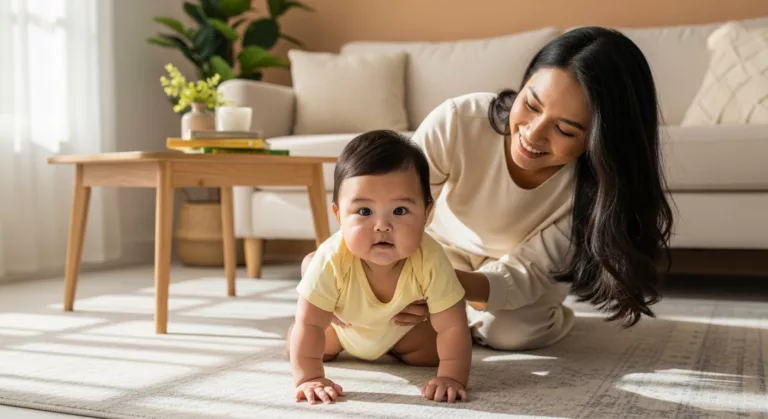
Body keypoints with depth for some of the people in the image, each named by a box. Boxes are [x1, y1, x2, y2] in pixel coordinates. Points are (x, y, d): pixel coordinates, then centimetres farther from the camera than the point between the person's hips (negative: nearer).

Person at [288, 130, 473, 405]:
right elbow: (309, 324, -36)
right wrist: (309, 378, -42)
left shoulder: (431, 261, -42)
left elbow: (452, 327, -35)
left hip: (402, 328, 1)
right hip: (342, 325, 0)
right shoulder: (332, 260, -44)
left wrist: (452, 378, -44)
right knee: (297, 346, -1)